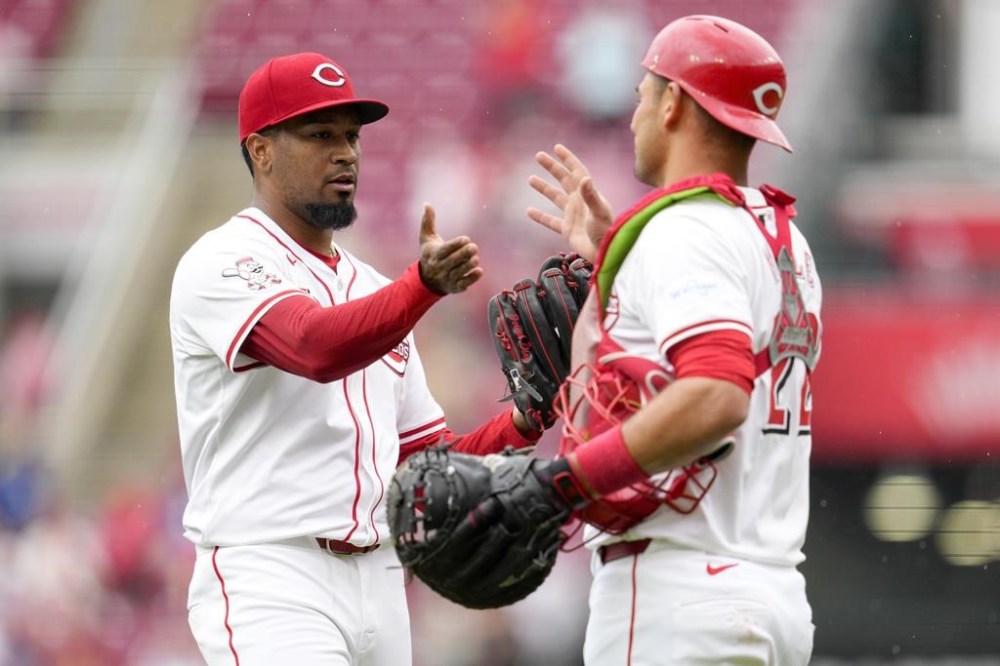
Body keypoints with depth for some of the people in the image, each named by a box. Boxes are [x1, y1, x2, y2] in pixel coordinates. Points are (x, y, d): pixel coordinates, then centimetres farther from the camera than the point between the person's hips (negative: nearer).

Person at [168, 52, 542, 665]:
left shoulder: (374, 291, 20)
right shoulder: (223, 264, -5)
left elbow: (428, 463, 18)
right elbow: (317, 348, -26)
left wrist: (522, 422, -1)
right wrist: (425, 285, -41)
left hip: (380, 586, 8)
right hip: (270, 585, -8)